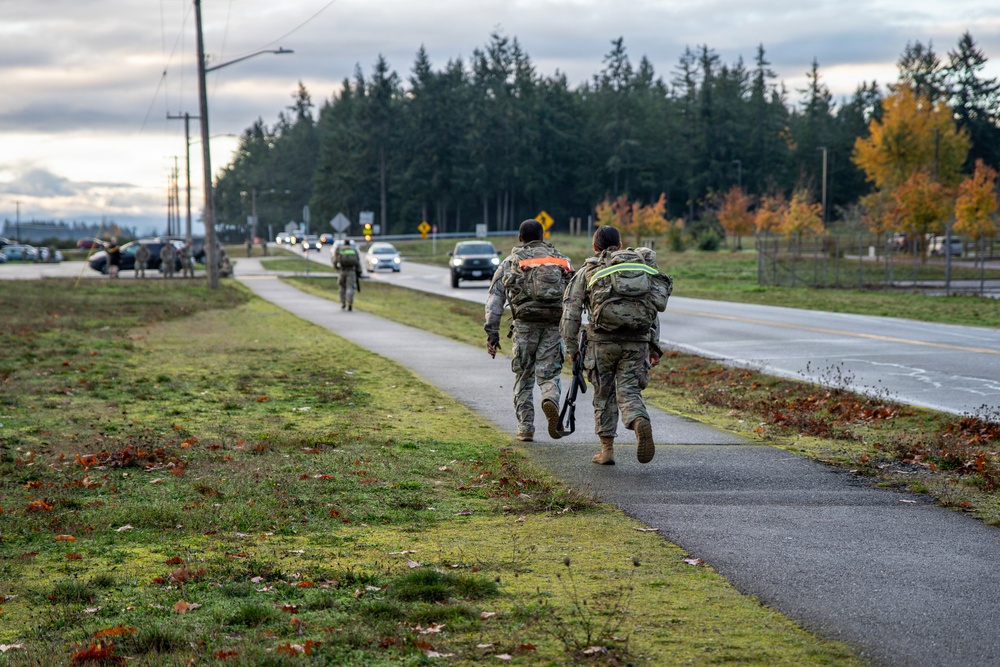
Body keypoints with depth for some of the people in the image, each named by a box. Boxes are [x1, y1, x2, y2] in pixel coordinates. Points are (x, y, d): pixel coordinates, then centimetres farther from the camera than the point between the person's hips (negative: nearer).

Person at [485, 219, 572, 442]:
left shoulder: (511, 262, 13)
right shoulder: (561, 260, 18)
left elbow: (495, 298, 4)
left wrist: (492, 332, 3)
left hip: (525, 324, -1)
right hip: (555, 324, 1)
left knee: (523, 378, 11)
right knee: (548, 374, 5)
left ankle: (525, 429, 8)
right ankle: (551, 400, -28)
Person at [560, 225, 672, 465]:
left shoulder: (588, 271, 10)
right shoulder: (641, 266, 19)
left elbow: (571, 312, 4)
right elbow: (653, 309, 16)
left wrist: (571, 346, 10)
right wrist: (654, 345, 18)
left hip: (603, 339, -2)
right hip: (637, 340, 2)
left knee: (604, 394, 13)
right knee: (628, 390, 3)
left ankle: (607, 449, 15)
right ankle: (641, 423, -29)